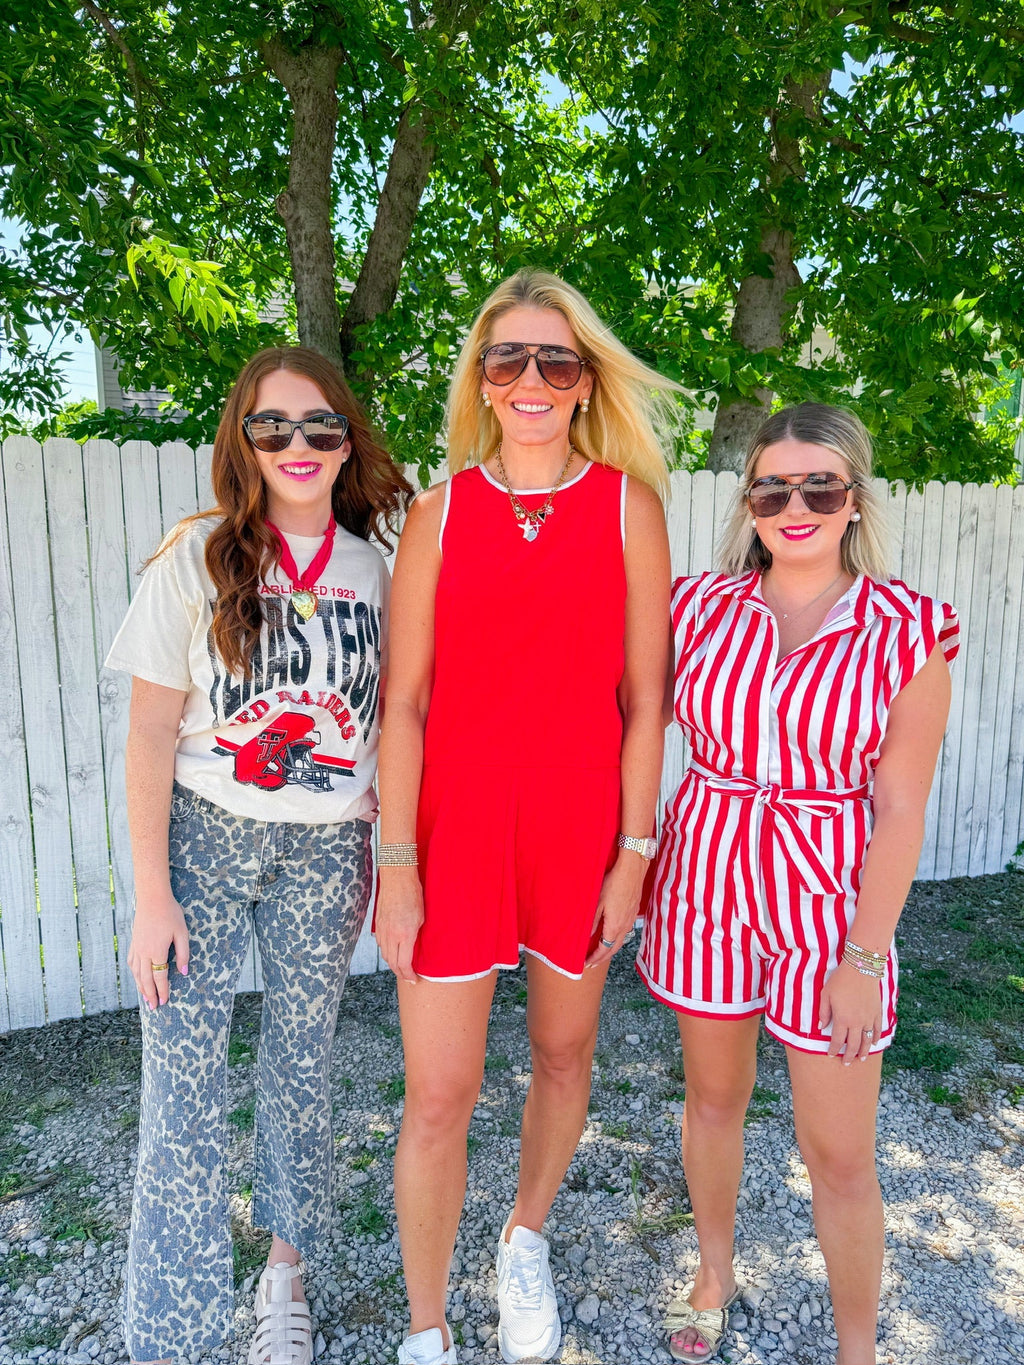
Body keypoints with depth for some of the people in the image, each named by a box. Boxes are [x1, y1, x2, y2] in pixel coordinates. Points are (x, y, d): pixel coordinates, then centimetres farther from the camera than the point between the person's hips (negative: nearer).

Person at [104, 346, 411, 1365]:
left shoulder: (372, 570, 2)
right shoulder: (199, 559, -5)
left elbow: (384, 719, 8)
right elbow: (152, 732, -6)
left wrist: (387, 857, 5)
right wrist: (152, 894, -9)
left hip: (326, 850, 2)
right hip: (204, 836, -2)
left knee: (301, 1063, 15)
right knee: (182, 1082, 0)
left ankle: (284, 1272, 39)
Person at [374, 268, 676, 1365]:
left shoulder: (629, 506, 0)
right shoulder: (440, 512, 0)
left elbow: (643, 697, 0)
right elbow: (405, 700, -2)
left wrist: (632, 854, -2)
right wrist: (397, 862, -6)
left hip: (581, 819, 1)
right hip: (455, 820, 0)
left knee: (563, 1052, 18)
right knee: (438, 1097, 5)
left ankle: (526, 1241, 49)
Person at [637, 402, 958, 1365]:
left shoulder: (910, 632, -8)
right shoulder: (702, 605, -3)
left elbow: (900, 809, -8)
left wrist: (866, 957, -10)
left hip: (829, 900, -2)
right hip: (707, 881, 2)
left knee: (840, 1156, 10)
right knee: (713, 1096, 21)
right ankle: (714, 1270, 49)